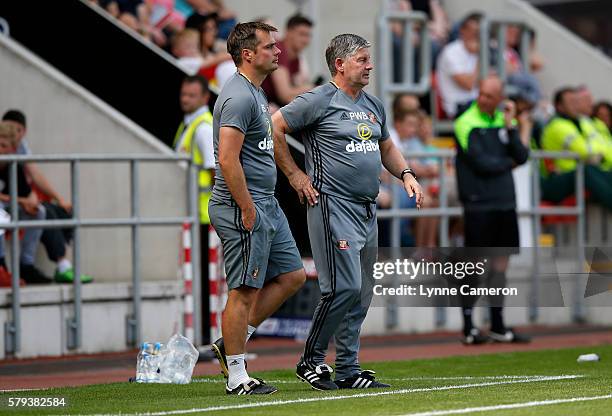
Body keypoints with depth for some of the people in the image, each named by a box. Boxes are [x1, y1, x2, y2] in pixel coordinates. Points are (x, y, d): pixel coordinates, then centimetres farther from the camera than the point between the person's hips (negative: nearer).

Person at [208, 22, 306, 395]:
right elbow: (227, 160, -23)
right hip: (244, 207, -10)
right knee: (245, 291, -5)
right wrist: (247, 210, -21)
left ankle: (233, 342, 18)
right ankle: (237, 378, 1)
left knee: (292, 276, 13)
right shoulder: (238, 97, -17)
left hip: (266, 204, 10)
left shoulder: (255, 92, 16)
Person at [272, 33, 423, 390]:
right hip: (334, 208, -8)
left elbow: (386, 147, 31)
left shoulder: (374, 106, 16)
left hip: (368, 210, 8)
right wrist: (294, 174, -7)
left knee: (362, 293, 8)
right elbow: (275, 127, -8)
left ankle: (348, 370, 14)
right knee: (344, 288, -14)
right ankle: (310, 361, -1)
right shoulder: (319, 101, -8)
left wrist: (407, 174, 13)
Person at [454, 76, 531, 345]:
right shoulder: (466, 123, -7)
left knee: (500, 263, 9)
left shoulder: (505, 121, 12)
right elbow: (481, 163, -14)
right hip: (478, 204, -6)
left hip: (504, 202, 6)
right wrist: (508, 162, 2)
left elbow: (522, 156, 2)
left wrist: (510, 126, -7)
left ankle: (497, 325, 15)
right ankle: (468, 327, 1)